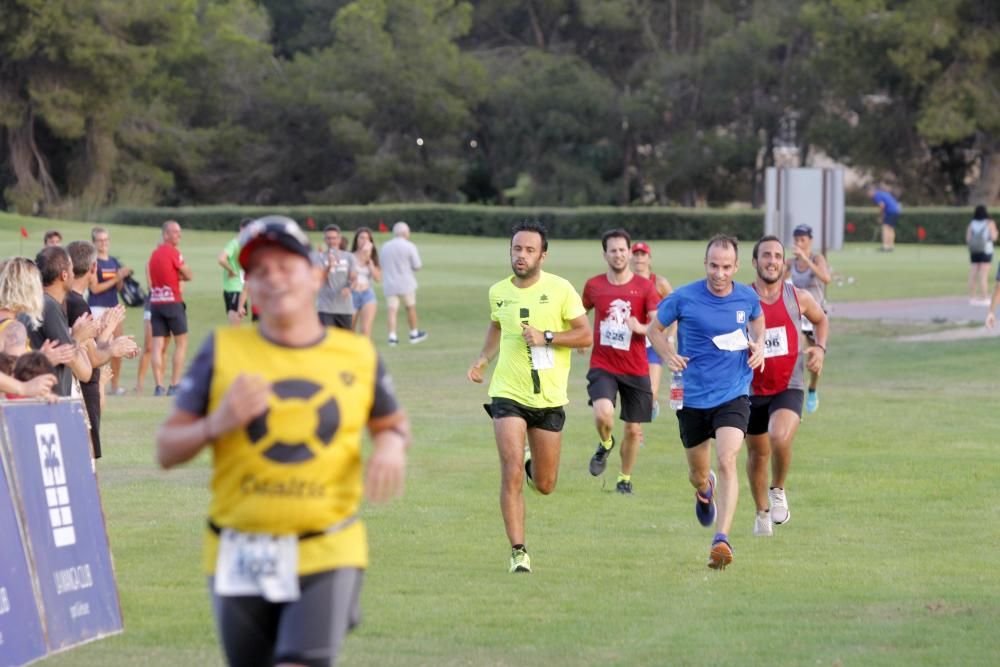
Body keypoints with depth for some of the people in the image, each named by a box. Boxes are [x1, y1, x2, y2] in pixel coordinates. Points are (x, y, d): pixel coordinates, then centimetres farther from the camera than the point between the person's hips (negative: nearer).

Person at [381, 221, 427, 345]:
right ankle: (414, 334, 25)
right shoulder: (410, 247, -7)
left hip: (389, 284, 3)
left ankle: (392, 336, -11)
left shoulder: (385, 247, 6)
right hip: (405, 284, -3)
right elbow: (417, 266, -7)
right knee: (410, 308, 14)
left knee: (392, 311, 0)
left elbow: (382, 265, 13)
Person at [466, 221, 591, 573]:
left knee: (544, 485, 9)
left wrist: (546, 337, -18)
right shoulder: (498, 292, 3)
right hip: (508, 395, 0)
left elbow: (585, 335, -5)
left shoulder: (560, 289, -7)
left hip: (550, 398, 0)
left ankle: (532, 465, 46)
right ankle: (518, 551, -8)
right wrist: (483, 359, 10)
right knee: (512, 475, -14)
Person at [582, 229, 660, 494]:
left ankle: (625, 478, 30)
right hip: (602, 365, 0)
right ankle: (605, 443, 8)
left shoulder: (645, 286, -3)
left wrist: (640, 328, -29)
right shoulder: (594, 285, 2)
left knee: (633, 430, 6)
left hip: (635, 369, 0)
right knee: (603, 413, -26)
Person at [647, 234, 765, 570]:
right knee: (698, 472, 14)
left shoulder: (748, 298, -1)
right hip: (693, 397, 0)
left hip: (733, 395, 0)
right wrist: (668, 354, -13)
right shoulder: (683, 298, -9)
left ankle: (722, 539, -24)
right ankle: (704, 490, 54)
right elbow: (655, 329, 5)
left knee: (727, 461, -22)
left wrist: (758, 344, 2)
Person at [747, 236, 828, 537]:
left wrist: (820, 348, 2)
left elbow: (821, 320, 19)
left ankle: (778, 491, -1)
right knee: (757, 453, 13)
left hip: (788, 388, -1)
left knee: (780, 438, -28)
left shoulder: (799, 298, -2)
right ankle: (762, 512, 37)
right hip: (752, 389, 1)